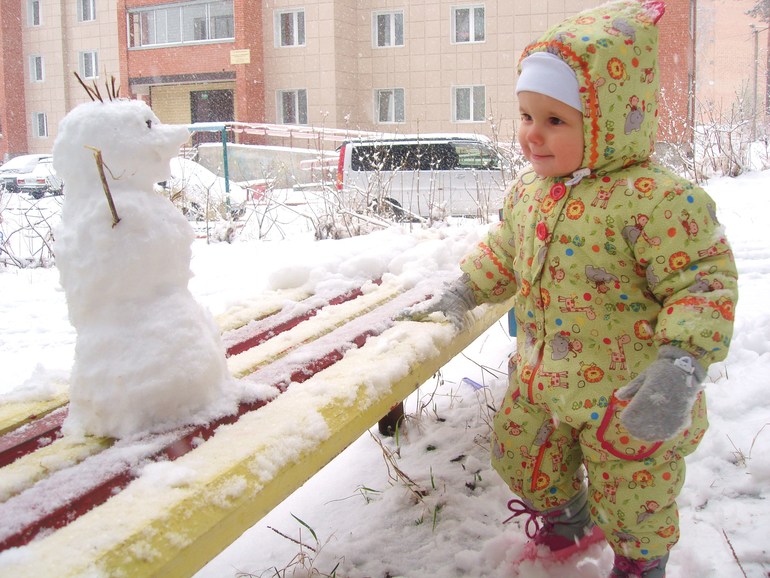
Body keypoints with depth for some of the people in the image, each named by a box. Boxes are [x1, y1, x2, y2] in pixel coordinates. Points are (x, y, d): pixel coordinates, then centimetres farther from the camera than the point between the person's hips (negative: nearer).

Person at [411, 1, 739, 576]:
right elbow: (503, 252, 18)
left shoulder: (654, 198, -25)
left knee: (632, 492, 12)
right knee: (522, 457, 22)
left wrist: (683, 361, -33)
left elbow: (704, 279, -24)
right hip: (541, 378, 7)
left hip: (625, 396, -6)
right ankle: (566, 524, 54)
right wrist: (465, 291, 15)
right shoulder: (528, 192, 0)